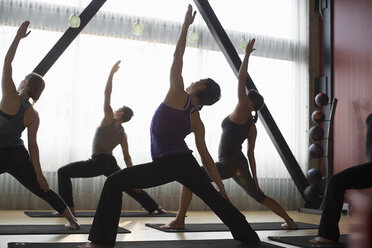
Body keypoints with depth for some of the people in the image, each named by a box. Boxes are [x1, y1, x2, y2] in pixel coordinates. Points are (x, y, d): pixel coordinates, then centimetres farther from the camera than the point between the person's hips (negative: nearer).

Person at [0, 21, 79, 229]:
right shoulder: (34, 116, 1)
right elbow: (33, 145, -1)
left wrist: (19, 37, -5)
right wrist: (39, 174, 1)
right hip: (19, 156, 5)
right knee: (43, 191, 13)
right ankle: (73, 220, 17)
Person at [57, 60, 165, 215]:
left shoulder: (109, 120, -5)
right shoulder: (123, 134, 12)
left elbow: (107, 94, -9)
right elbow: (127, 157, 9)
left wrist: (112, 73, -7)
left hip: (98, 162, -7)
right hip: (111, 164, 8)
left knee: (63, 172, -1)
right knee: (129, 186, 22)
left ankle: (69, 207, -10)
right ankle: (156, 207, 29)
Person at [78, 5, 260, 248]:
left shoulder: (178, 96, -3)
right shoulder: (197, 121, 12)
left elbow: (177, 58, -2)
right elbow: (205, 156, 10)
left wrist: (186, 24, 6)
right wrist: (221, 186, 15)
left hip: (167, 165, -7)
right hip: (187, 163, 7)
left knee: (114, 182, -2)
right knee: (216, 199, 20)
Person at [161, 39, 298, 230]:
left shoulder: (242, 111, -9)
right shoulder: (252, 126, 13)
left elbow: (241, 79, -13)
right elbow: (250, 154, 15)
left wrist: (247, 55, -8)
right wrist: (254, 178, 17)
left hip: (228, 164, -9)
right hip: (240, 165, 9)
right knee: (258, 195, 24)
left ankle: (179, 220, -10)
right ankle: (290, 221, 31)